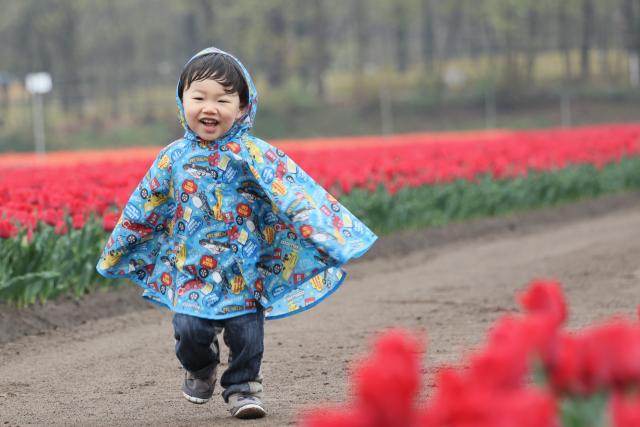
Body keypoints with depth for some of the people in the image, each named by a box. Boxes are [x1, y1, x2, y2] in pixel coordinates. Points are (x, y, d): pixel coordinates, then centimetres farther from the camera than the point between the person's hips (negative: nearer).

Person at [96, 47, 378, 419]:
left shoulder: (253, 154, -8)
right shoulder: (173, 158, 3)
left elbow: (296, 196, -15)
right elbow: (142, 210, 17)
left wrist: (330, 236, -25)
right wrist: (117, 251, 26)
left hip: (244, 271, -2)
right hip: (192, 270, 2)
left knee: (246, 332, -3)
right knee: (190, 331, -8)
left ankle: (243, 386, 23)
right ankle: (201, 368, 25)